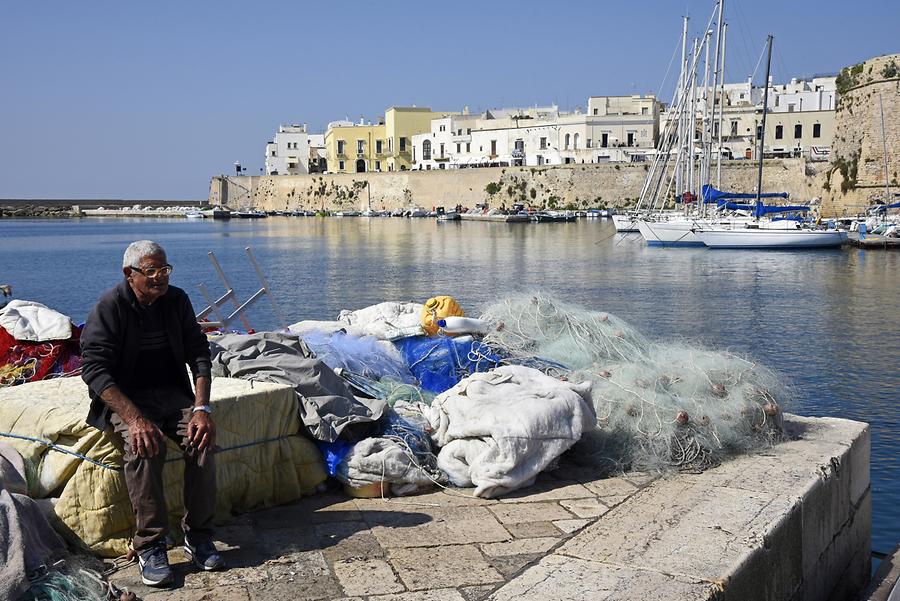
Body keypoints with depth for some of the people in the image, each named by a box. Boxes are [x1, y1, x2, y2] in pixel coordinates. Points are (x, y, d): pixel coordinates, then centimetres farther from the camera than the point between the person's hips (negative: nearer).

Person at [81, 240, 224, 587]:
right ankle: (150, 546, -23)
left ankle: (198, 536, -14)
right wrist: (134, 418, -33)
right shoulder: (110, 307, -11)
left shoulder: (177, 301, 3)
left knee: (202, 437, -25)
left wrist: (201, 408, -15)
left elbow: (199, 353, 2)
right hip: (124, 398, -4)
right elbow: (94, 369, -19)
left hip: (172, 392, 4)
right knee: (144, 445, -34)